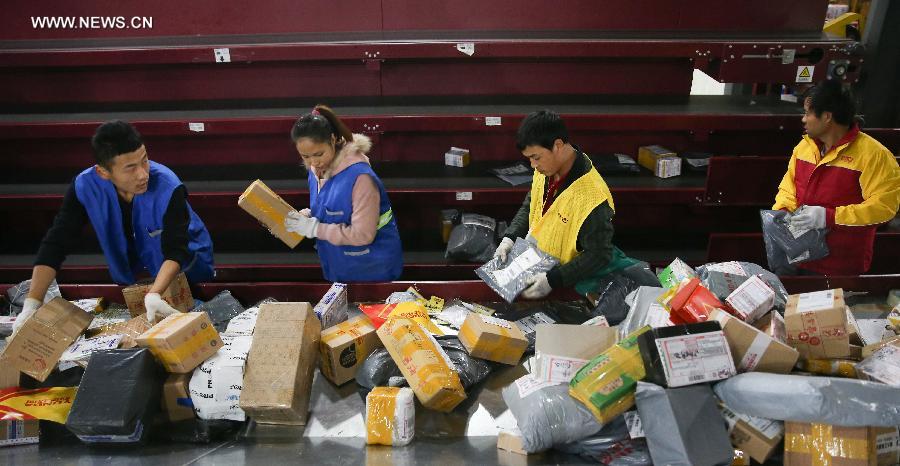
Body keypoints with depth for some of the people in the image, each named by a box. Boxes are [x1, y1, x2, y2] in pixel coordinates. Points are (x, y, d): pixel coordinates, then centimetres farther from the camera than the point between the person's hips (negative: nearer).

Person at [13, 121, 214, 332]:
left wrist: (154, 295, -53)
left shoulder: (168, 188, -36)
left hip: (185, 262, -3)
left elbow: (175, 251, -35)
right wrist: (32, 304, -31)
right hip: (130, 273, 3)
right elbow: (56, 244, -23)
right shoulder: (85, 187, -26)